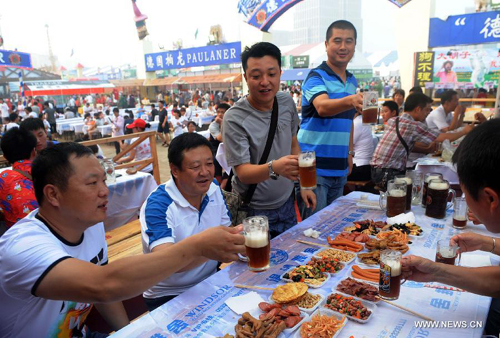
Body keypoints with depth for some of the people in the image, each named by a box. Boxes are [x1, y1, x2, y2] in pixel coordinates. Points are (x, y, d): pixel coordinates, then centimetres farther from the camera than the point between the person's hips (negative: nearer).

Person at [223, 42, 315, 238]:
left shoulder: (287, 102, -3)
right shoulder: (234, 119, -22)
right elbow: (243, 172, -24)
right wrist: (274, 168, -43)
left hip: (287, 203, 5)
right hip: (254, 212, -5)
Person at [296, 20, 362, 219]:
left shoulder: (352, 81, 13)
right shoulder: (316, 76, -9)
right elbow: (322, 107, -30)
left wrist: (349, 152, 17)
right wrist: (350, 100, -48)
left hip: (340, 167, 7)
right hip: (314, 167, -7)